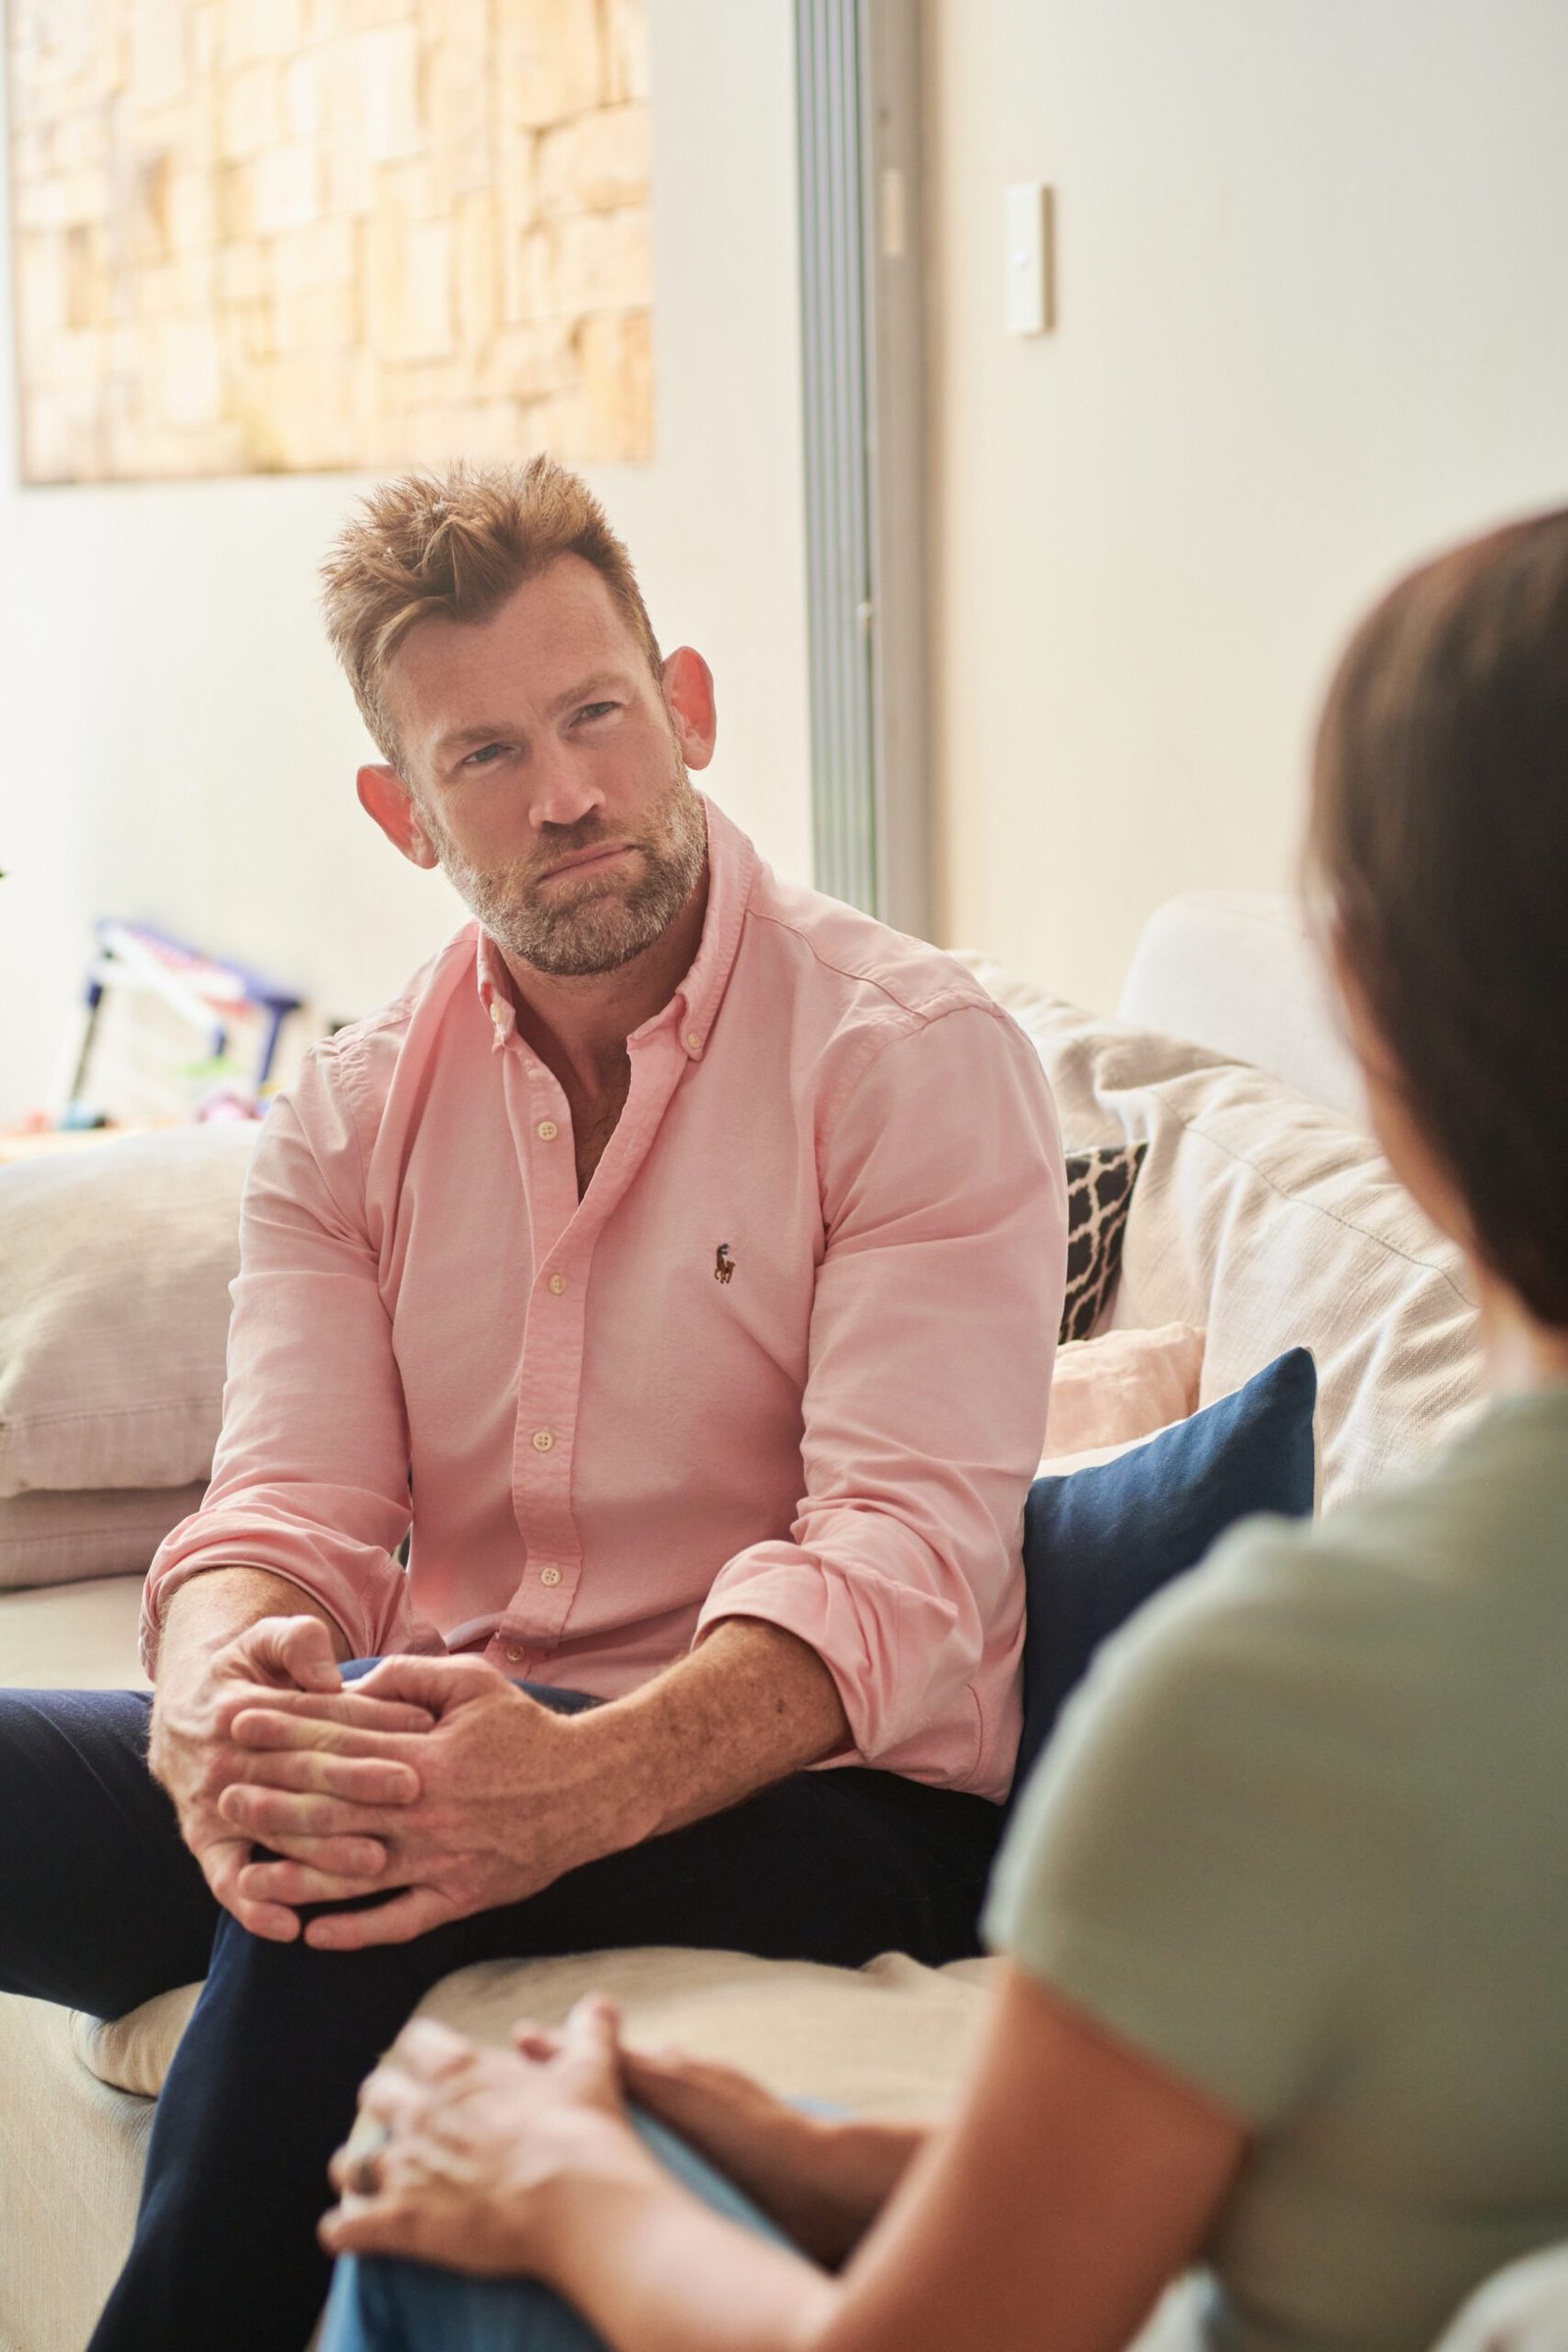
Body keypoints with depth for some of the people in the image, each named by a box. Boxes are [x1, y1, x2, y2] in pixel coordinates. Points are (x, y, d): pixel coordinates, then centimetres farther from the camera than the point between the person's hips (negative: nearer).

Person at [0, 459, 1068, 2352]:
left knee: (351, 1775, -34)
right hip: (457, 1765, 5)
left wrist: (587, 1782, -36)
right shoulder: (350, 1116, 11)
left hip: (818, 1798, -4)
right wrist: (219, 1701, -26)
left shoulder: (915, 1055, -5)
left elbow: (903, 1555, -17)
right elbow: (288, 1512, 0)